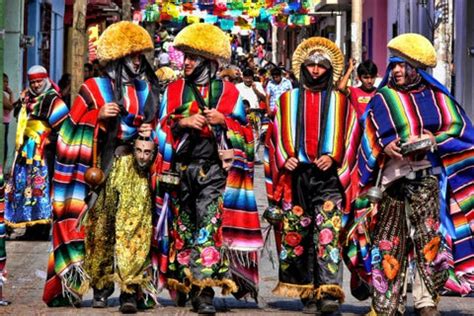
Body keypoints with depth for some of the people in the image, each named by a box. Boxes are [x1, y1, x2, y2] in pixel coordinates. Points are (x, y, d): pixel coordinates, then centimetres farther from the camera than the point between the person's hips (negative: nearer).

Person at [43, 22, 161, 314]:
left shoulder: (150, 89, 13)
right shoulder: (97, 87, 6)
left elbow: (158, 123, 23)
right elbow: (73, 124, 4)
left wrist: (151, 132, 2)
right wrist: (99, 115, -11)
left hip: (137, 164, 1)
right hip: (105, 165, -1)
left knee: (134, 224, -12)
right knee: (100, 224, 3)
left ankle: (131, 289, -17)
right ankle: (100, 286, 14)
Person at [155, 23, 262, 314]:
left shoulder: (228, 92, 8)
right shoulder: (174, 90, 13)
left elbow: (245, 133, 8)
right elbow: (162, 128, 9)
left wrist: (223, 121, -9)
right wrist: (183, 121, -9)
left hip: (213, 169, -3)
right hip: (181, 168, 3)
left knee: (208, 226, -13)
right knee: (183, 226, 7)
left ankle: (203, 290, -16)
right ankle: (183, 282, 17)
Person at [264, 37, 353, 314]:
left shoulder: (339, 101, 14)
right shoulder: (288, 99, 16)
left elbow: (348, 135, 7)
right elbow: (276, 134, 12)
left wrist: (332, 157, -10)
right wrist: (285, 158, -6)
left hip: (327, 175, -2)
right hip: (296, 175, 2)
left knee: (328, 235, -13)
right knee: (296, 236, 2)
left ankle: (329, 292, -21)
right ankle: (307, 293, 8)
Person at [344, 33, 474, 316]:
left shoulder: (436, 97, 11)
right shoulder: (383, 99, 11)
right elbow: (370, 136, 7)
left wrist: (433, 140, -9)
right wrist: (385, 147, -14)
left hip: (426, 177, 0)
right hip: (391, 175, 0)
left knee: (428, 238, -8)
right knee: (389, 240, 1)